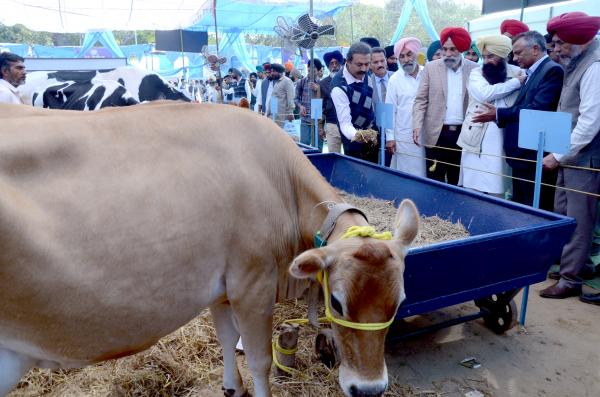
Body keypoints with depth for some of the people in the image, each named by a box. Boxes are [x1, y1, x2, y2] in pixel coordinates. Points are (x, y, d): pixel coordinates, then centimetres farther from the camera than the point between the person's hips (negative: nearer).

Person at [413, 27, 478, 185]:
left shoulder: (474, 69, 4)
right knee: (434, 180, 2)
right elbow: (420, 100, 1)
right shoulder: (431, 68, 3)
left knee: (457, 180, 9)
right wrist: (417, 126, -12)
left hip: (463, 134, 1)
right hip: (436, 133, -1)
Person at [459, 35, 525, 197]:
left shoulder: (518, 73, 5)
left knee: (496, 192, 0)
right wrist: (516, 83, -9)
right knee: (471, 191, 5)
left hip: (500, 145, -1)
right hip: (474, 142, 1)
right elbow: (485, 94, -15)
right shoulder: (476, 73, 5)